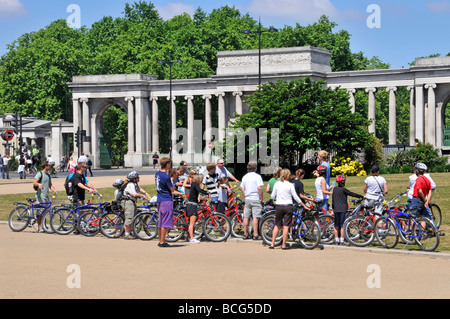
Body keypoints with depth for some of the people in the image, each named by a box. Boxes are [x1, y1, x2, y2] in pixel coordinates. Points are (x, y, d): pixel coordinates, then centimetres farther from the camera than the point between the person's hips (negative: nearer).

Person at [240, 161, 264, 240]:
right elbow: (259, 188, -15)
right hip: (255, 199, -6)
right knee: (255, 217, -6)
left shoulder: (245, 177, 10)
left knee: (246, 217, 8)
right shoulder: (257, 176, -8)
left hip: (247, 199, 6)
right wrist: (261, 198, -6)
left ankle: (246, 234, 14)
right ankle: (255, 235, -8)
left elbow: (242, 189, 12)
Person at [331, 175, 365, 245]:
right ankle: (341, 241, -6)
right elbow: (352, 194, -8)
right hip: (343, 209, -5)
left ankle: (336, 240, 9)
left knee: (336, 226, 10)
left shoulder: (334, 189, 10)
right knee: (342, 226, -4)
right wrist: (362, 196, -1)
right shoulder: (343, 190, -8)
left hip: (336, 209, 5)